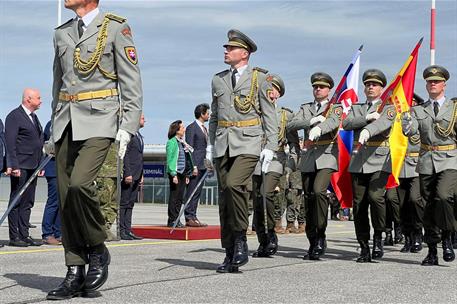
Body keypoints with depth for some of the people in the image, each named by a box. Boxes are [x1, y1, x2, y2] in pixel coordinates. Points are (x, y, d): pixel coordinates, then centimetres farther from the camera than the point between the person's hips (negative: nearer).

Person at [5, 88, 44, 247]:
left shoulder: (34, 117, 19)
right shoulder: (14, 116, -8)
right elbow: (10, 143, -14)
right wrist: (13, 166, -20)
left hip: (32, 167, 8)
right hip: (20, 167, -8)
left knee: (28, 202, 9)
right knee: (16, 202, -3)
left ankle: (24, 235, 14)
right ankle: (14, 237, 1)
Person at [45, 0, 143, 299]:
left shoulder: (116, 28, -1)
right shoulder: (62, 33, 17)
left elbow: (131, 82, -4)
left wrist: (128, 126, -12)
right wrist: (54, 132, 20)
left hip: (98, 122, -6)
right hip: (66, 124, 6)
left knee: (80, 184, -24)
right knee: (66, 198, 2)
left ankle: (98, 249, -1)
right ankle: (75, 275, 9)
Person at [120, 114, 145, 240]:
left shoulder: (139, 136, 20)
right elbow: (125, 155, -16)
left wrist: (141, 175, 19)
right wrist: (127, 173, -20)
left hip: (136, 175, 9)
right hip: (129, 175, -9)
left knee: (130, 204, 9)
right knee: (124, 203, -5)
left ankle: (128, 230, 12)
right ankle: (121, 231, -3)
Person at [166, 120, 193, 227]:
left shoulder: (182, 142, 16)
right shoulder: (172, 142, -8)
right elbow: (170, 159, -12)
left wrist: (187, 175, 16)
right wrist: (173, 174, -17)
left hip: (182, 174, 8)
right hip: (175, 173, -8)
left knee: (180, 198, 9)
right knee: (174, 197, -4)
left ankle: (177, 220, 14)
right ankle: (172, 220, 0)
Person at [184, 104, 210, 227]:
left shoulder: (204, 128, 20)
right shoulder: (191, 128, -6)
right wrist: (193, 166, -18)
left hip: (203, 165, 9)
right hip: (195, 165, -9)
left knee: (197, 193, 9)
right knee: (192, 192, -8)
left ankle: (193, 217, 12)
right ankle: (189, 218, -8)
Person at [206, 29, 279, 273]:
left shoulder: (260, 78, 2)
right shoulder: (218, 80, 15)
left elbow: (269, 115, 1)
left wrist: (271, 146, -6)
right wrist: (210, 145, 15)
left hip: (248, 143, -5)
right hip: (223, 144, 5)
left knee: (234, 184, -26)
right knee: (224, 197, 3)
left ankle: (240, 240, -9)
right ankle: (230, 254, 10)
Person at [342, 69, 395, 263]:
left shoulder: (388, 108, 8)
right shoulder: (356, 108, 21)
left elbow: (383, 123, -15)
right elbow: (346, 123, 2)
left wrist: (367, 131, -35)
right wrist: (367, 117, -11)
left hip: (379, 161, -4)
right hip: (358, 162, 4)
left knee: (375, 196, -22)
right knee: (359, 204, 0)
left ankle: (378, 237, -2)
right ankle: (364, 248, 7)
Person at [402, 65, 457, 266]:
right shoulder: (419, 110, 12)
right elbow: (410, 131, -6)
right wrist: (404, 113, -21)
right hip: (426, 162, 3)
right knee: (429, 206, 5)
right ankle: (432, 251, 14)